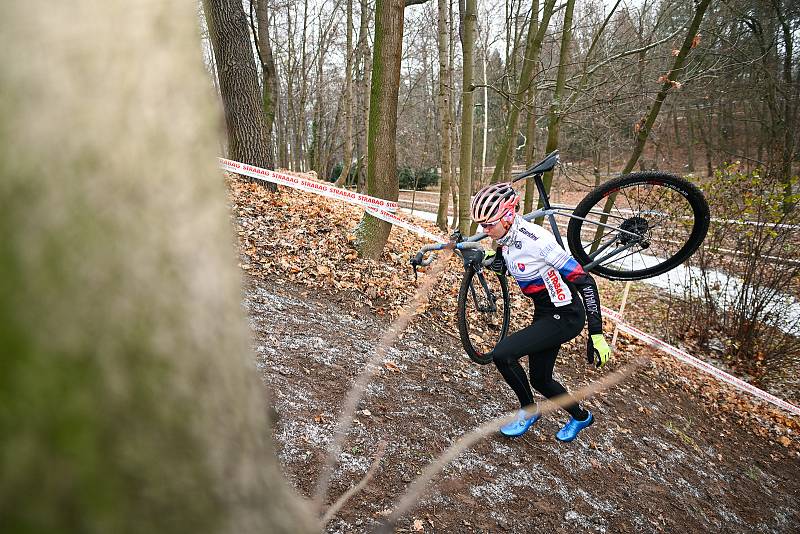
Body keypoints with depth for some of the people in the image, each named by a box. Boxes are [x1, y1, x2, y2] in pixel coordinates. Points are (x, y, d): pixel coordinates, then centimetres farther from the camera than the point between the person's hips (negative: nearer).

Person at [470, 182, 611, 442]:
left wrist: (597, 334, -24)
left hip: (566, 316, -9)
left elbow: (585, 282, -25)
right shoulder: (506, 237, -4)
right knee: (540, 379, 18)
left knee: (502, 354, -19)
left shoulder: (535, 240, -29)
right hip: (544, 313, 9)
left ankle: (528, 411, 7)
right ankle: (581, 416, 45)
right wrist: (490, 258, -5)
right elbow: (501, 267, 19)